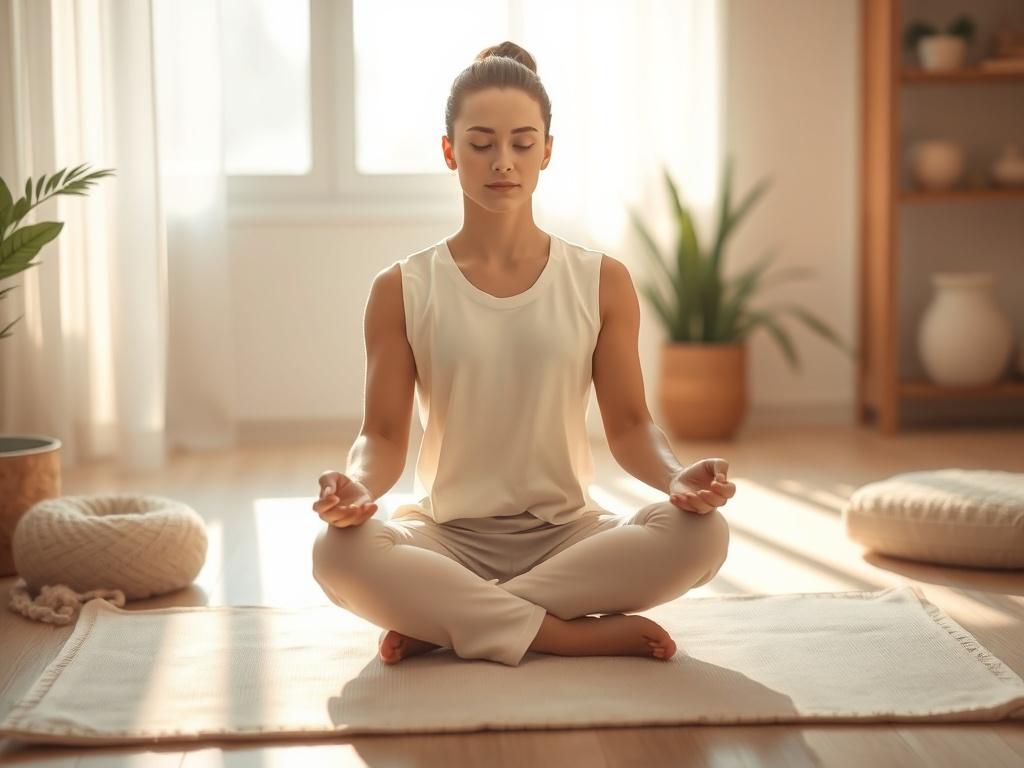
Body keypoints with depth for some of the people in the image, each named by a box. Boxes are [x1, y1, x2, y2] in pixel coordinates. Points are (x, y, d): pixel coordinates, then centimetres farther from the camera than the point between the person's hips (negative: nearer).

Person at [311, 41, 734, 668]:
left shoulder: (602, 282, 4)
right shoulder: (403, 290, 2)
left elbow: (629, 425, 2)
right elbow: (384, 435, -1)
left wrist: (676, 476, -20)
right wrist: (357, 486, -25)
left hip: (567, 533, 2)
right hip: (448, 536, -1)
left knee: (702, 533, -29)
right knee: (339, 552, -34)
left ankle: (441, 621, -20)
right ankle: (579, 635, -24)